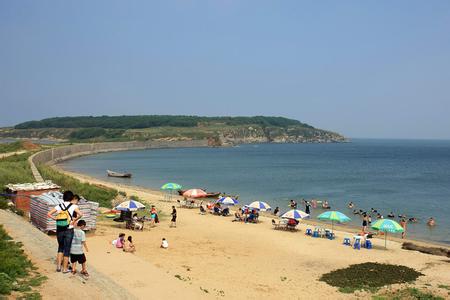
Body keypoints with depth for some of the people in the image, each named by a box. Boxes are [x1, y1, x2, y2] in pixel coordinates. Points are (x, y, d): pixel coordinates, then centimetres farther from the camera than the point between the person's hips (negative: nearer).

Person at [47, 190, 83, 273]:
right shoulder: (73, 206, -8)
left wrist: (56, 219, 3)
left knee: (60, 247, 21)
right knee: (67, 249, 7)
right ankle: (65, 268, 14)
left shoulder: (59, 206, 3)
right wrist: (74, 220, -9)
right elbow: (80, 214, -23)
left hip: (59, 230, 3)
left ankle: (58, 266, 20)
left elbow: (48, 214, 0)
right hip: (69, 230, -3)